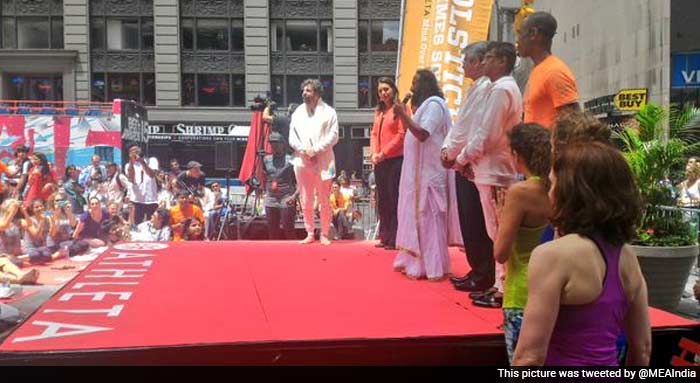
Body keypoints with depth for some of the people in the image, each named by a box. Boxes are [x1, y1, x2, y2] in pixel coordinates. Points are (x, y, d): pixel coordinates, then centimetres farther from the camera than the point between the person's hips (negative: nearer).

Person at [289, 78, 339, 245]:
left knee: (324, 201, 0)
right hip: (302, 161, 3)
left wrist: (315, 150, -13)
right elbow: (292, 137, 8)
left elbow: (333, 136, -5)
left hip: (323, 162, -3)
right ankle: (310, 233, 15)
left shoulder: (328, 112, 3)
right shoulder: (298, 112, 13)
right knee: (306, 201, 5)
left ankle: (324, 234, 8)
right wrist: (304, 151, -9)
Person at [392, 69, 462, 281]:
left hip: (428, 172, -10)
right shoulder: (426, 104, 20)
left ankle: (429, 266, -7)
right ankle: (417, 261, 15)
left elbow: (422, 134, -21)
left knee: (427, 218, -9)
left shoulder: (434, 104, -12)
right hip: (419, 172, 10)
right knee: (418, 217, 10)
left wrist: (404, 115, -19)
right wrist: (403, 116, 9)